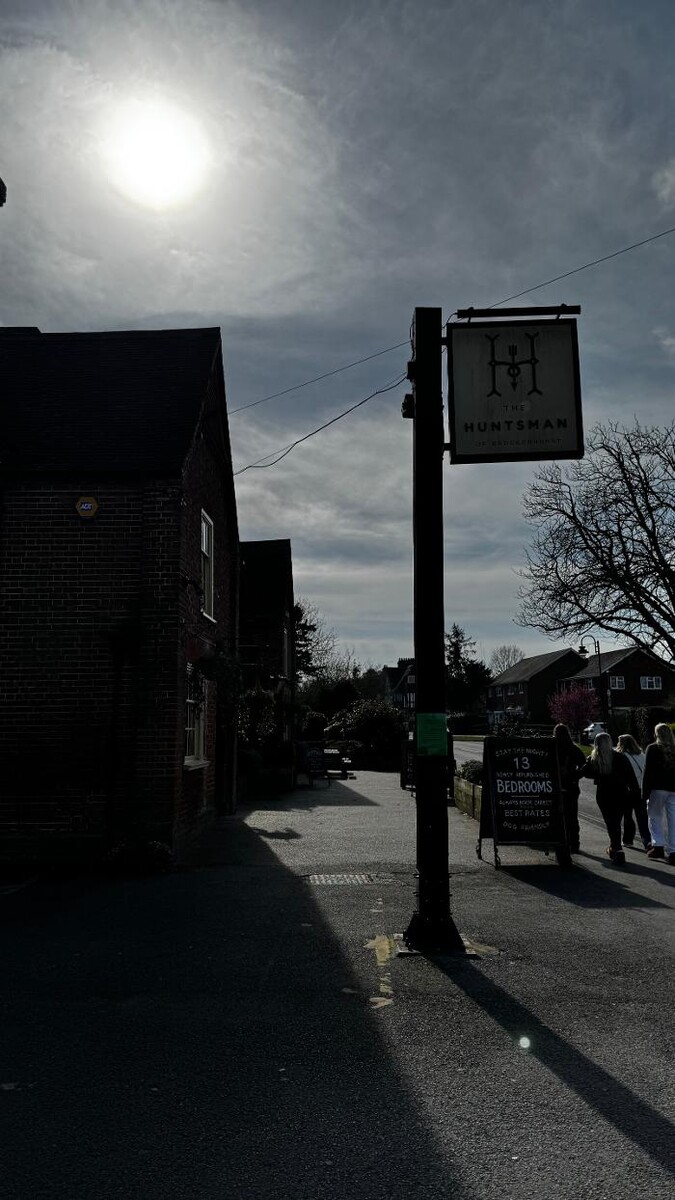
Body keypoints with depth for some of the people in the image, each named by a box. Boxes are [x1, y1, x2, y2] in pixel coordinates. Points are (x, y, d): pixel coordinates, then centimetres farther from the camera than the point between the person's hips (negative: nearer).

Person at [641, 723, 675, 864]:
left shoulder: (653, 748, -5)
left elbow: (648, 772, -8)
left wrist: (645, 793, -5)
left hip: (658, 789, -4)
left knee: (655, 817, 9)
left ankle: (658, 845, -1)